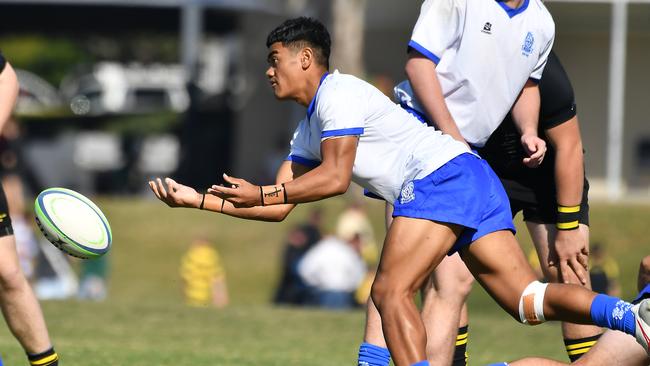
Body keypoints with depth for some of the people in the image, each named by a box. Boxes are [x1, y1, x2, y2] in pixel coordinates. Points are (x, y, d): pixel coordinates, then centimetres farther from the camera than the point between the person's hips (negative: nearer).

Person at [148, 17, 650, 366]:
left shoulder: (338, 92, -2)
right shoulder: (307, 132, 27)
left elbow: (335, 178, -12)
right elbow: (280, 208, 25)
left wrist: (261, 193, -6)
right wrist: (198, 199, 22)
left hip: (443, 175, -9)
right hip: (475, 181, 9)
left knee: (391, 292, -14)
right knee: (527, 299, -4)